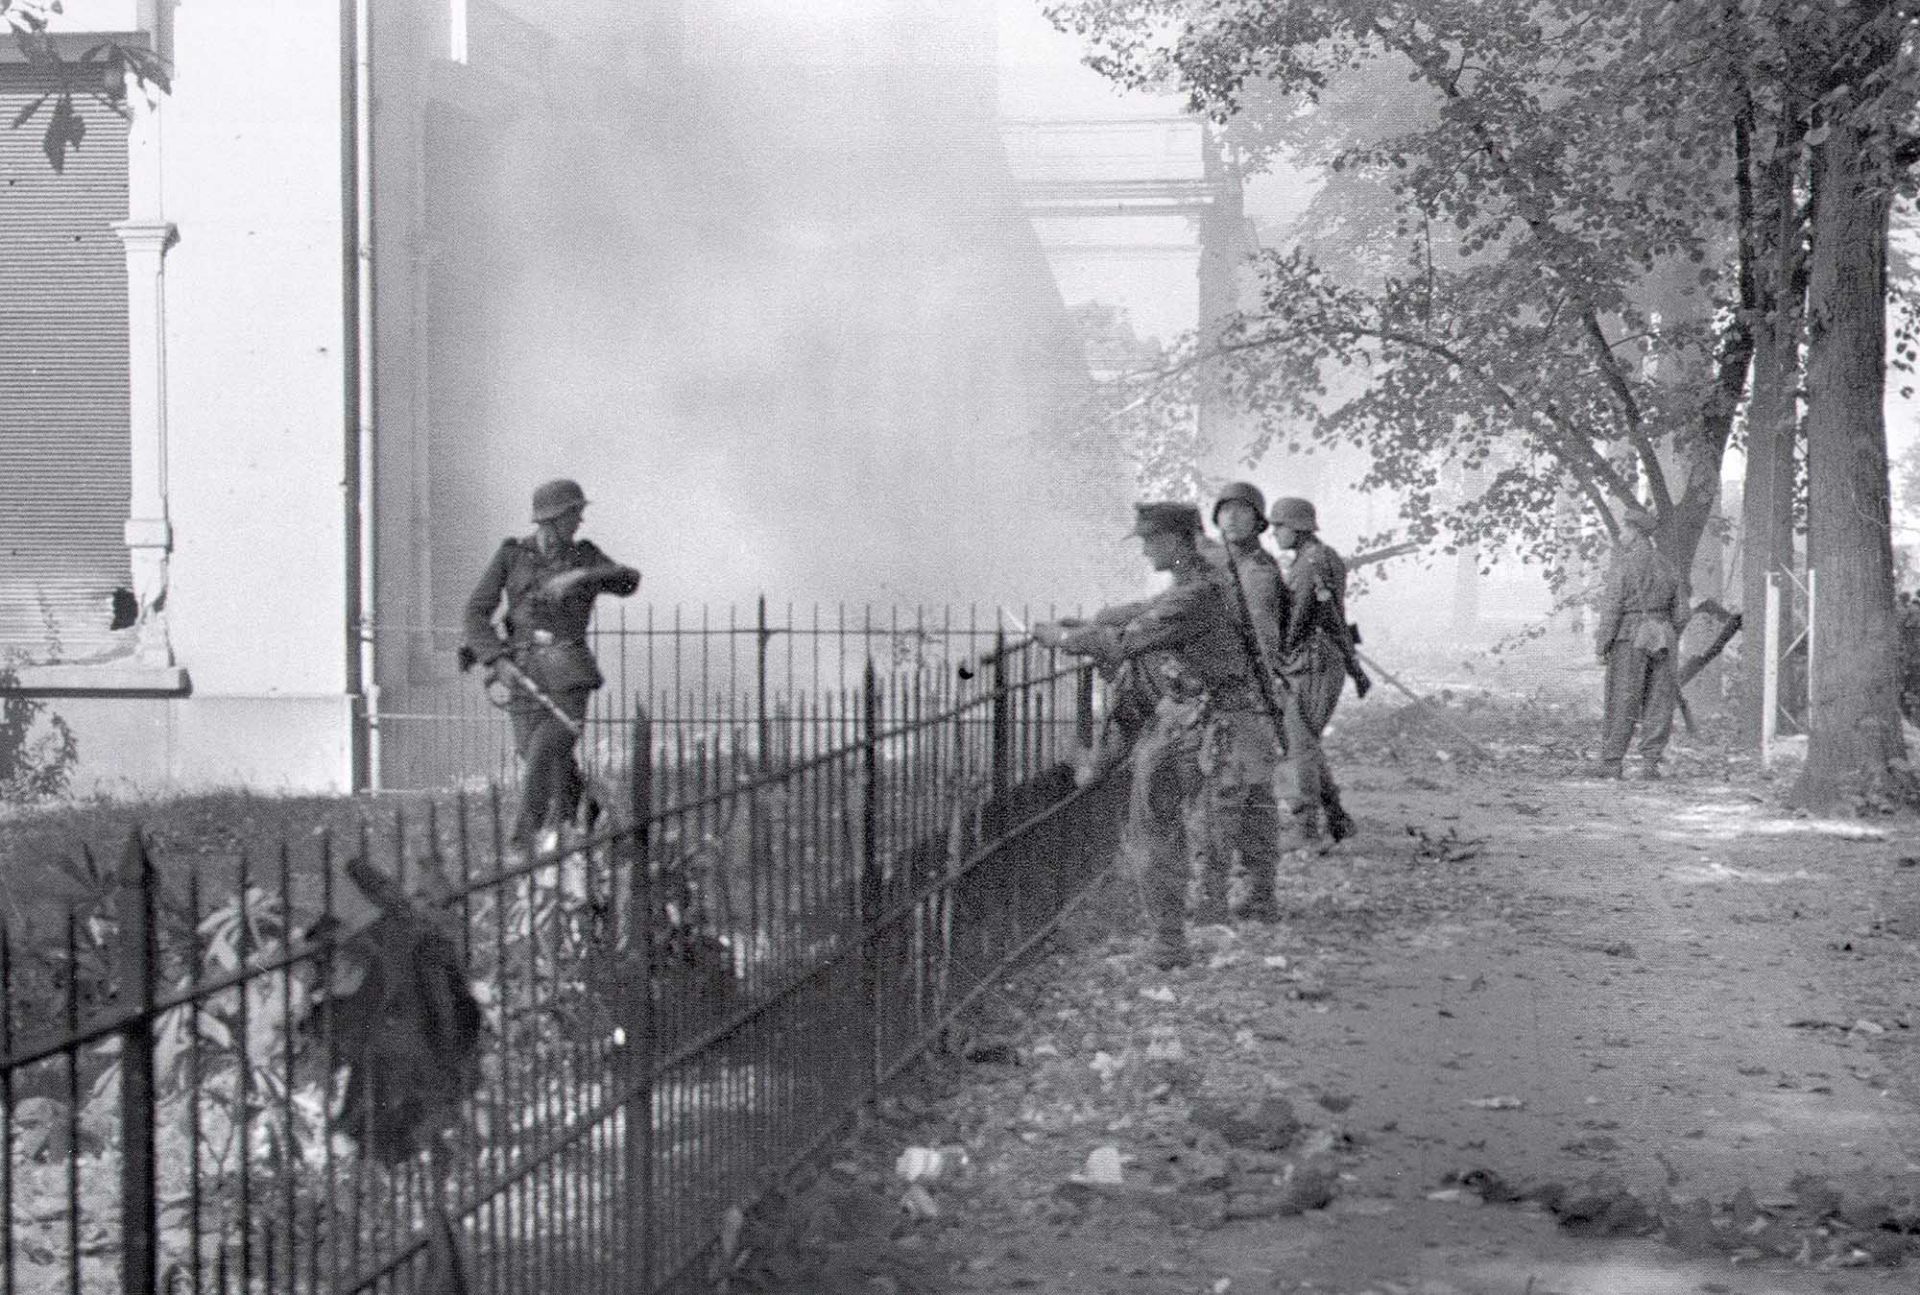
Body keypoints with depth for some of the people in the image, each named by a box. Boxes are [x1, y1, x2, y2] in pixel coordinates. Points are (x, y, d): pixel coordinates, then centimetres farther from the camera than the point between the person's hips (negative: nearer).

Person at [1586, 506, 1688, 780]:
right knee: (1658, 703, 5)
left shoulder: (1624, 564, -9)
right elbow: (1681, 612, 12)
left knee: (1622, 704, -2)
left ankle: (1611, 762, 2)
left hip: (1629, 638, -5)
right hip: (1660, 640, 5)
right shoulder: (1667, 566, 10)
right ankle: (1650, 763, 1)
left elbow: (1611, 608, -13)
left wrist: (1601, 645, -8)